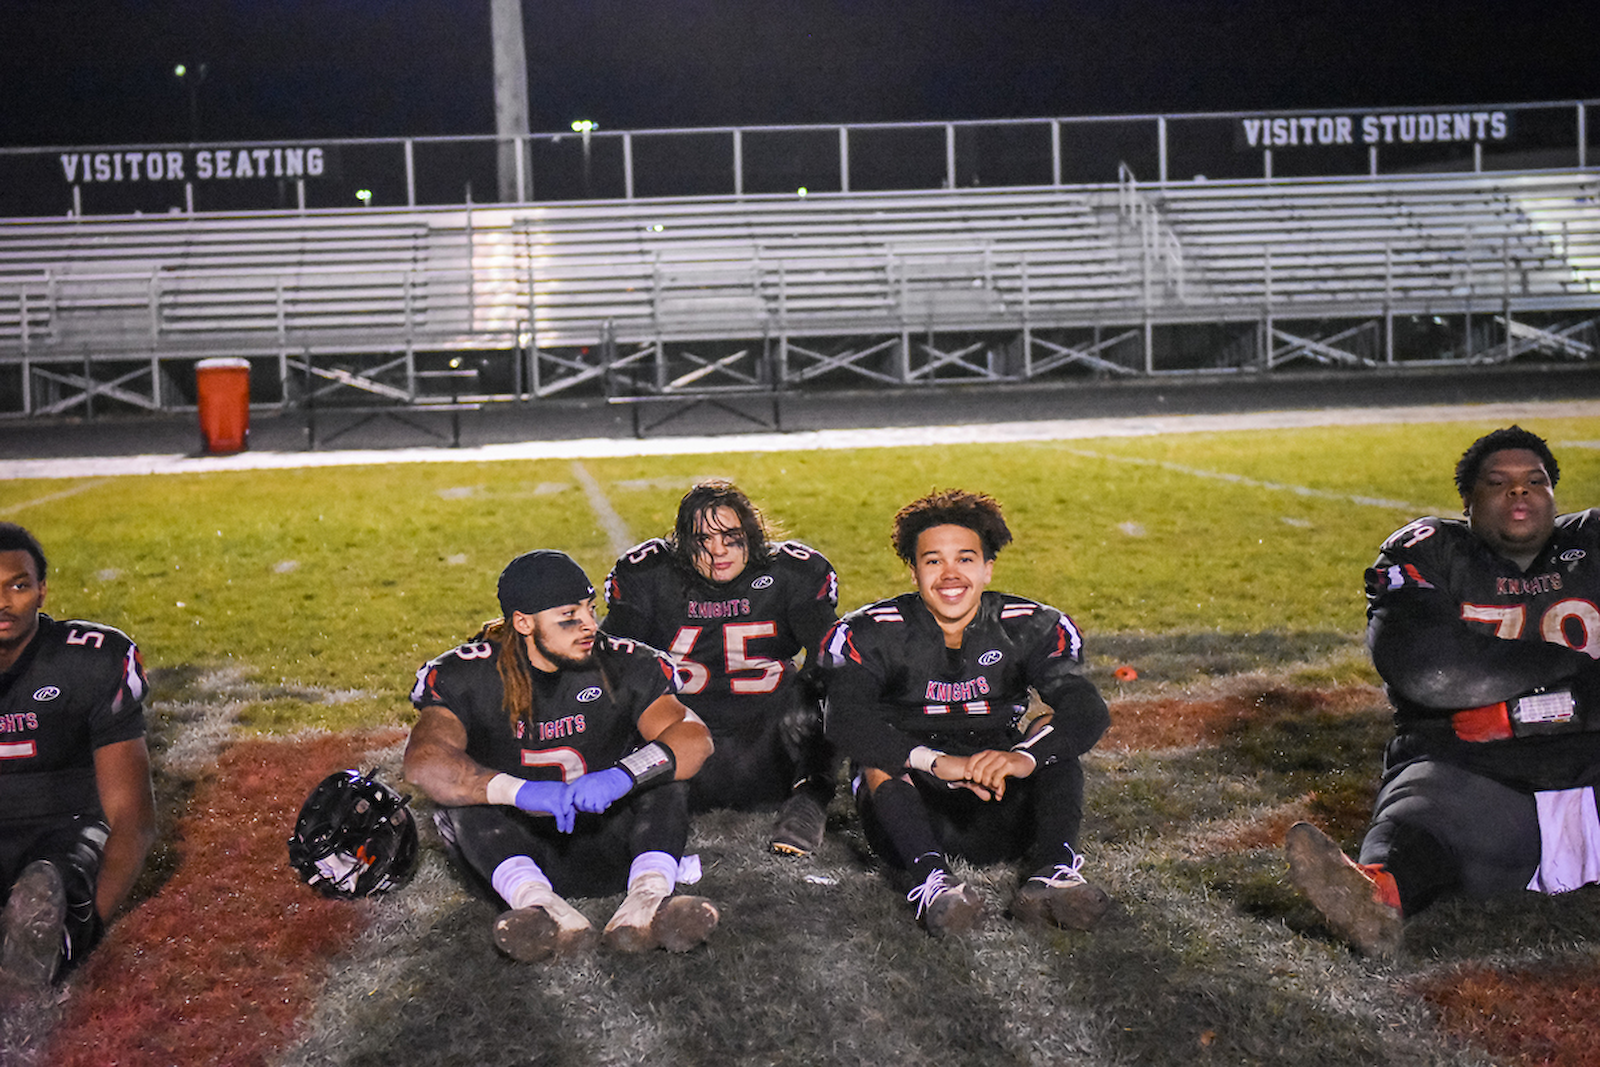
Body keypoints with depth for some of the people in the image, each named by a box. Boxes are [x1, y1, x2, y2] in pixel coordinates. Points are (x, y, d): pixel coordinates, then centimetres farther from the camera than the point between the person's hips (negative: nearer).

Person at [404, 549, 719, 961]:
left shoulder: (624, 667, -3)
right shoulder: (467, 676, -8)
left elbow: (694, 737, -16)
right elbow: (423, 762, -25)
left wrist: (621, 776, -36)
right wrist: (522, 792, -41)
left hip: (604, 846, 1)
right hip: (515, 849, -1)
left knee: (666, 771, -19)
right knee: (460, 790, -26)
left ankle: (647, 901, -42)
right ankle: (541, 906, -46)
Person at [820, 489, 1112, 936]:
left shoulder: (1030, 627, 0)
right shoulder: (869, 634, -5)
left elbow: (1088, 710, -16)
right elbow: (844, 718, -23)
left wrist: (1025, 757, -38)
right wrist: (938, 762, -38)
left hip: (998, 812, 2)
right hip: (910, 806, -2)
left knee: (1054, 733, -18)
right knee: (877, 753, -28)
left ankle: (1053, 870, -37)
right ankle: (929, 880, -50)